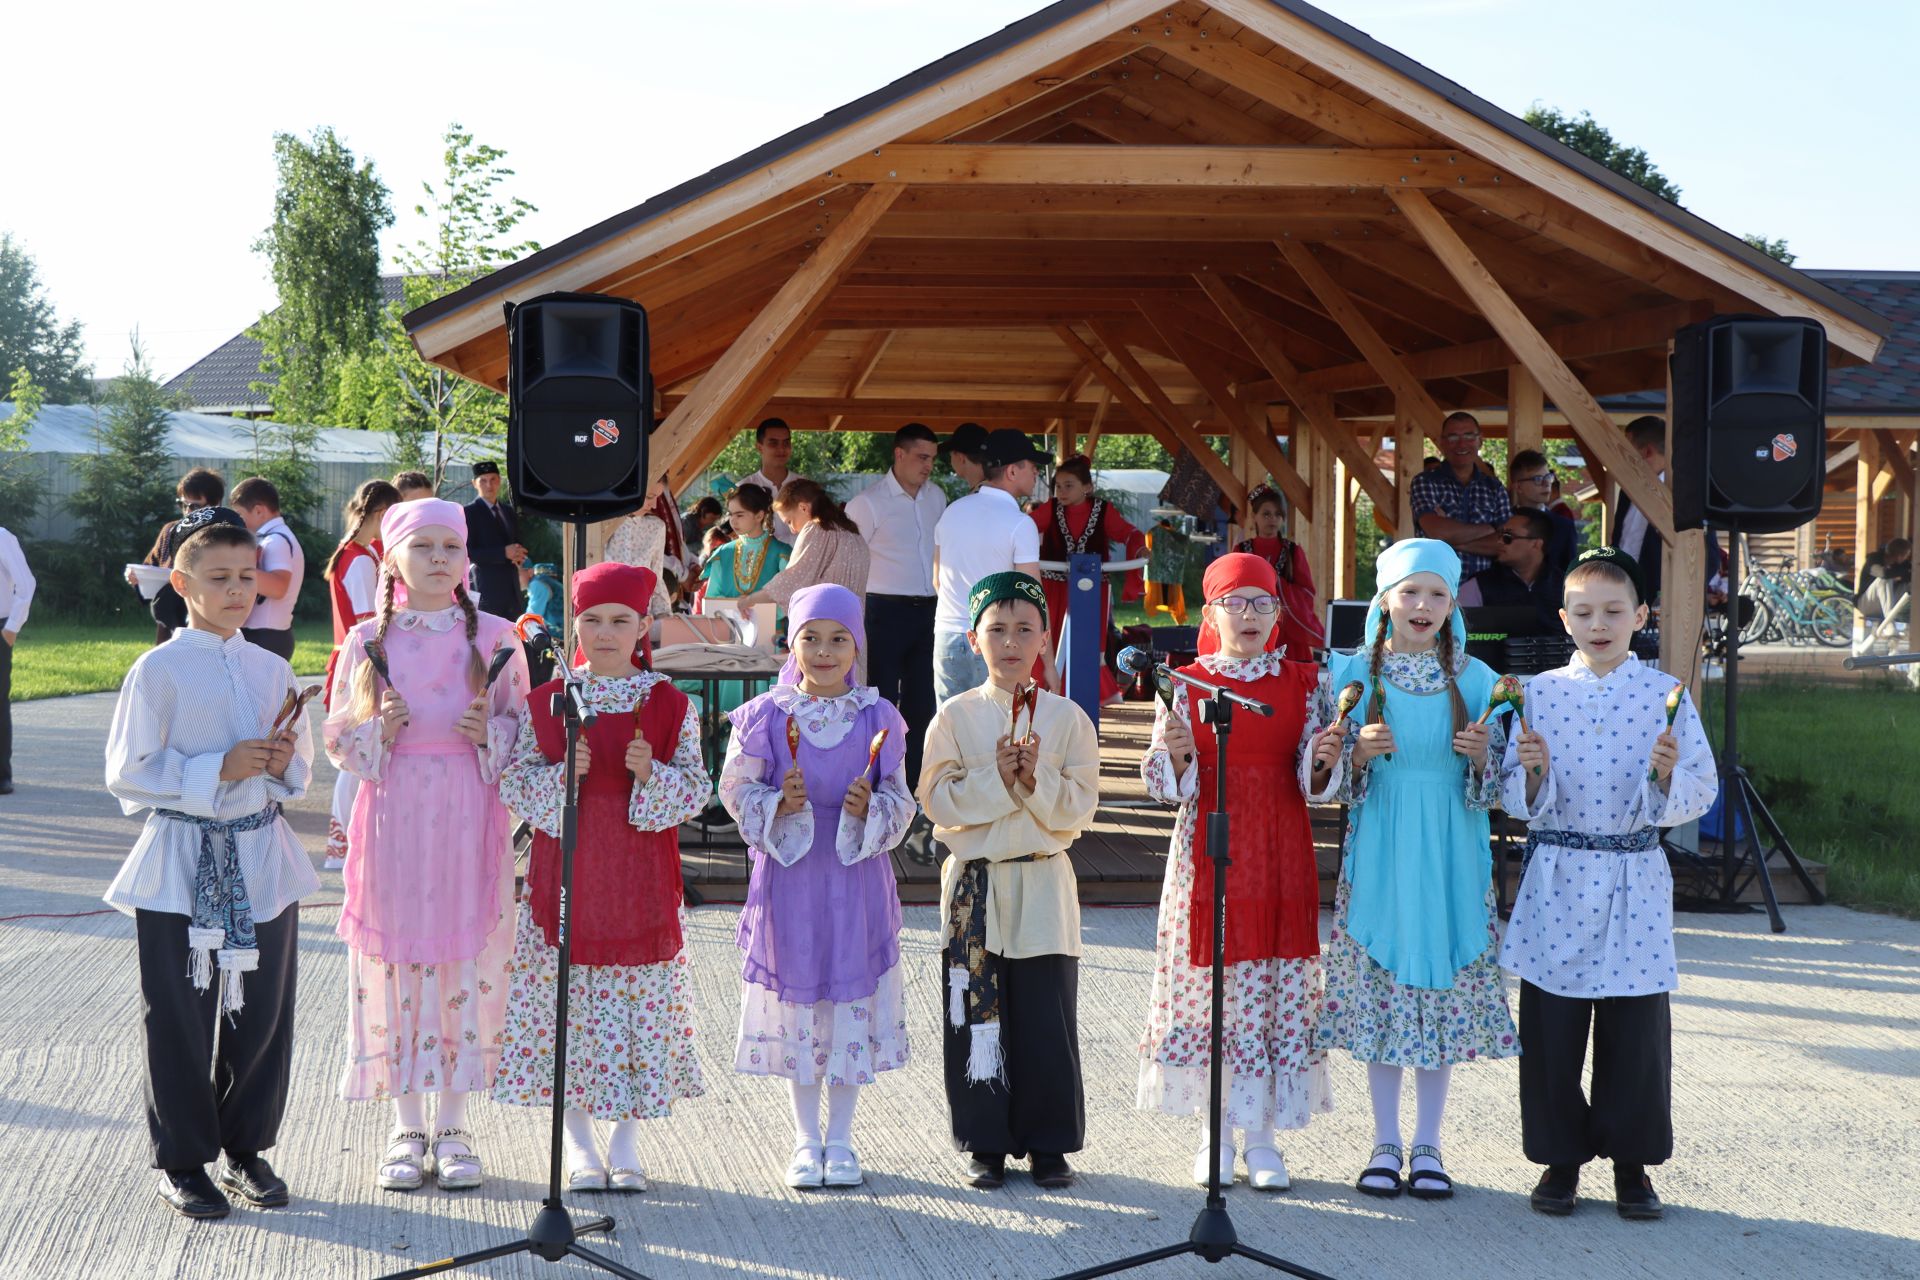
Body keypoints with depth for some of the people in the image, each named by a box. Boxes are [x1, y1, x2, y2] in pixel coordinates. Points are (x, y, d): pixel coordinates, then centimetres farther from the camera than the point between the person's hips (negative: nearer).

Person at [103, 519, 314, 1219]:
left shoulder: (273, 670, 8)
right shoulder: (159, 670, -6)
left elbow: (301, 772, 18)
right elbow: (128, 772, -9)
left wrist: (284, 763, -6)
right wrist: (218, 769, -17)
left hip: (263, 859, 4)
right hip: (181, 864, -4)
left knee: (263, 1011, 8)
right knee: (180, 1016, 3)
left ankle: (246, 1149, 24)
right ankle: (181, 1160, 17)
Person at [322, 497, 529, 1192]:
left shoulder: (495, 636, 2)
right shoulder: (369, 641, 3)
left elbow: (526, 730, 8)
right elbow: (338, 739, 7)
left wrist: (490, 734, -13)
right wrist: (377, 732, -13)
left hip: (469, 821, 0)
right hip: (393, 817, 0)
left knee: (466, 959, 2)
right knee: (396, 958, 3)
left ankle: (454, 1127, 14)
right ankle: (407, 1129, 16)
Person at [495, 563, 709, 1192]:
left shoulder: (669, 705, 1)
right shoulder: (545, 702, 2)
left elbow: (694, 790, -1)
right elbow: (513, 782, 1)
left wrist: (650, 773, -19)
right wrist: (562, 774, -17)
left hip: (641, 879, 0)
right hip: (566, 875, 0)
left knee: (641, 1001, 3)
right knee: (566, 1004, 3)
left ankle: (626, 1139, 17)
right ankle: (578, 1141, 16)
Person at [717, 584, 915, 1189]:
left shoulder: (878, 717, 1)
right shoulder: (766, 715, -1)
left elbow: (900, 802, 5)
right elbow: (737, 790, 3)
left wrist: (869, 810, -16)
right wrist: (779, 804, -15)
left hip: (857, 876, 0)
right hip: (789, 874, 0)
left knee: (853, 998, 4)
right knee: (795, 1001, 6)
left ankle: (840, 1139, 18)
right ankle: (806, 1139, 20)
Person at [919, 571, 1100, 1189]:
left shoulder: (1067, 717, 2)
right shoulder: (955, 716, 2)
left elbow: (1080, 808, -2)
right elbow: (938, 802, -6)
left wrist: (1035, 780, -18)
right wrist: (995, 778, -17)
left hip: (1042, 883, 0)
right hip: (974, 883, 0)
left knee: (1047, 1018, 2)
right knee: (976, 1017, 4)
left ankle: (1048, 1143, 14)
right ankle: (984, 1143, 15)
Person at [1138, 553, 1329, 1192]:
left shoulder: (1303, 681, 4)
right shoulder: (1186, 684, 0)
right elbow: (1163, 781, -2)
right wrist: (1177, 753, -23)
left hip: (1281, 858, 1)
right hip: (1208, 855, -1)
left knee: (1279, 991, 2)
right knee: (1207, 992, 2)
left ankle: (1263, 1136, 12)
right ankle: (1214, 1132, 17)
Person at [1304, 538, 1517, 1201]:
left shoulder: (1474, 679, 2)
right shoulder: (1352, 672, 1)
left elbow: (1498, 782, 5)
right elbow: (1329, 777, 2)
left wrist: (1480, 755, -15)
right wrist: (1359, 753, -17)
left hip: (1450, 856, 0)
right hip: (1379, 853, 0)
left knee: (1444, 992, 3)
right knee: (1378, 994, 3)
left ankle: (1428, 1145, 16)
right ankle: (1385, 1144, 16)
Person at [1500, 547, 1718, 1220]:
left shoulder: (1666, 694, 0)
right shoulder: (1539, 693, 2)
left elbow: (1700, 792, -2)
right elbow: (1517, 800, 3)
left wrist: (1668, 774, -22)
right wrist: (1532, 770, -18)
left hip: (1634, 882, -1)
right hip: (1555, 880, 1)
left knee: (1637, 1029, 4)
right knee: (1550, 1027, 4)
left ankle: (1632, 1162, 18)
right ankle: (1560, 1157, 19)